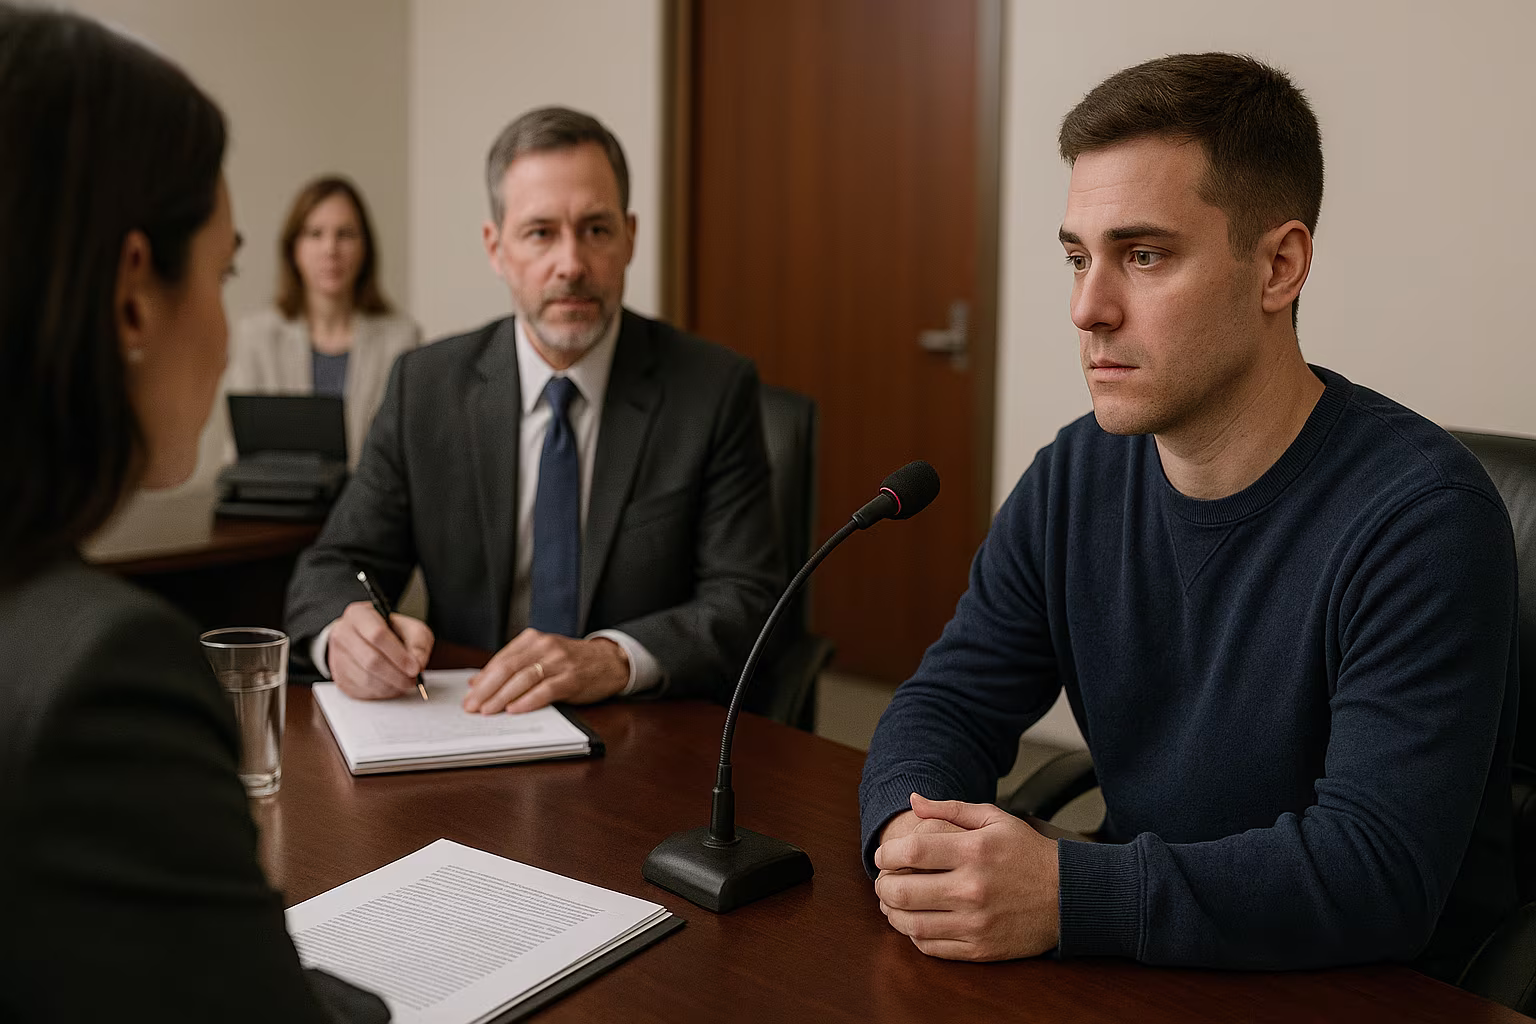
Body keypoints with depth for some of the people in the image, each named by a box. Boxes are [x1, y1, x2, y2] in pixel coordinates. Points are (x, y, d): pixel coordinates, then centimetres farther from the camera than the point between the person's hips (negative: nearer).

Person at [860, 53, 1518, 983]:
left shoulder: (1421, 515, -18)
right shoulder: (1075, 480, 1)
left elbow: (1380, 872, -24)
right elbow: (949, 703, 2)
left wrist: (1067, 897, -32)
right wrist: (910, 830, -20)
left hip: (1358, 994, -4)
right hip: (1141, 962, 5)